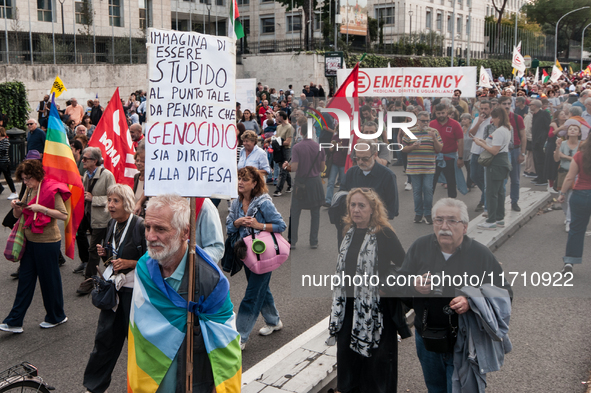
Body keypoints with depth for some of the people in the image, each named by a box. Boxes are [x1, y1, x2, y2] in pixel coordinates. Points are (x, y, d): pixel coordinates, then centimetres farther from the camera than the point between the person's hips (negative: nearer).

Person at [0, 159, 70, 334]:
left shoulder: (51, 190, -14)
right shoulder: (29, 190, 10)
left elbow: (64, 215, -20)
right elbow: (18, 215, 14)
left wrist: (42, 208, -26)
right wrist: (16, 206, -8)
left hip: (47, 242, -7)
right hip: (30, 241, 8)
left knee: (49, 279, 5)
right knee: (25, 279, 8)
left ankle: (56, 316, 24)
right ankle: (14, 321, 11)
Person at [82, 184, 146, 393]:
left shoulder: (141, 226, -16)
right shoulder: (112, 223, 7)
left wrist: (128, 263, -22)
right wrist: (104, 252, 1)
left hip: (134, 288, -6)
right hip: (113, 285, 6)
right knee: (105, 334, 10)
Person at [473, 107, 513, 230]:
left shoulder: (499, 131, -18)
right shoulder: (506, 130, 15)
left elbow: (494, 151, -22)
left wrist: (480, 143, -12)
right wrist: (485, 142, 10)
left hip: (497, 164, -11)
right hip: (503, 161, 11)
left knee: (492, 192, -6)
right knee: (499, 191, 15)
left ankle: (491, 221, -3)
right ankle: (500, 218, 22)